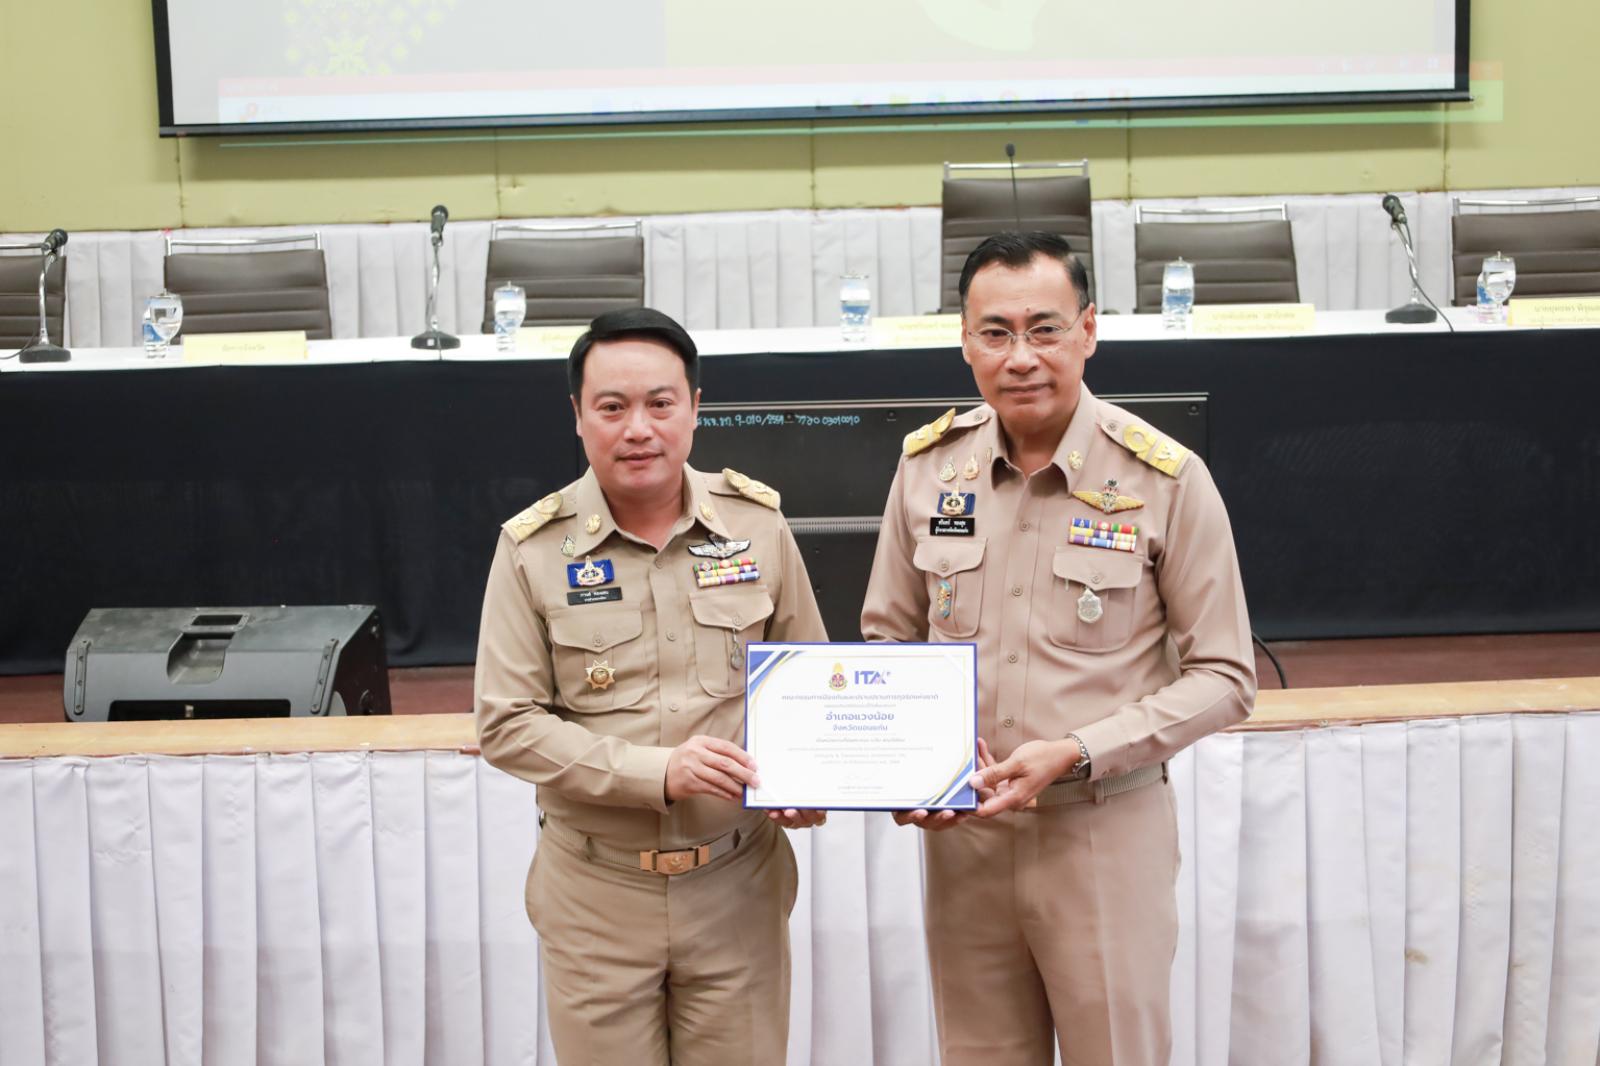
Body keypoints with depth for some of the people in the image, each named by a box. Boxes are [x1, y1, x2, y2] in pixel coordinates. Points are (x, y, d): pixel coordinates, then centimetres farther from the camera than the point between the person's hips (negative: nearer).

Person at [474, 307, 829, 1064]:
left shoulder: (756, 523, -1)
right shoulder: (533, 548, -7)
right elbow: (506, 724, -8)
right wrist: (655, 770, -20)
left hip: (737, 883, 1)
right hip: (595, 892, -1)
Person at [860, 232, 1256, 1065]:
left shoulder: (1166, 478, -10)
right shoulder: (928, 464, 0)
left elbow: (1221, 678, -7)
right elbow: (888, 638, 12)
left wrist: (1077, 753, -18)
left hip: (1105, 830, -3)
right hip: (960, 829, 3)